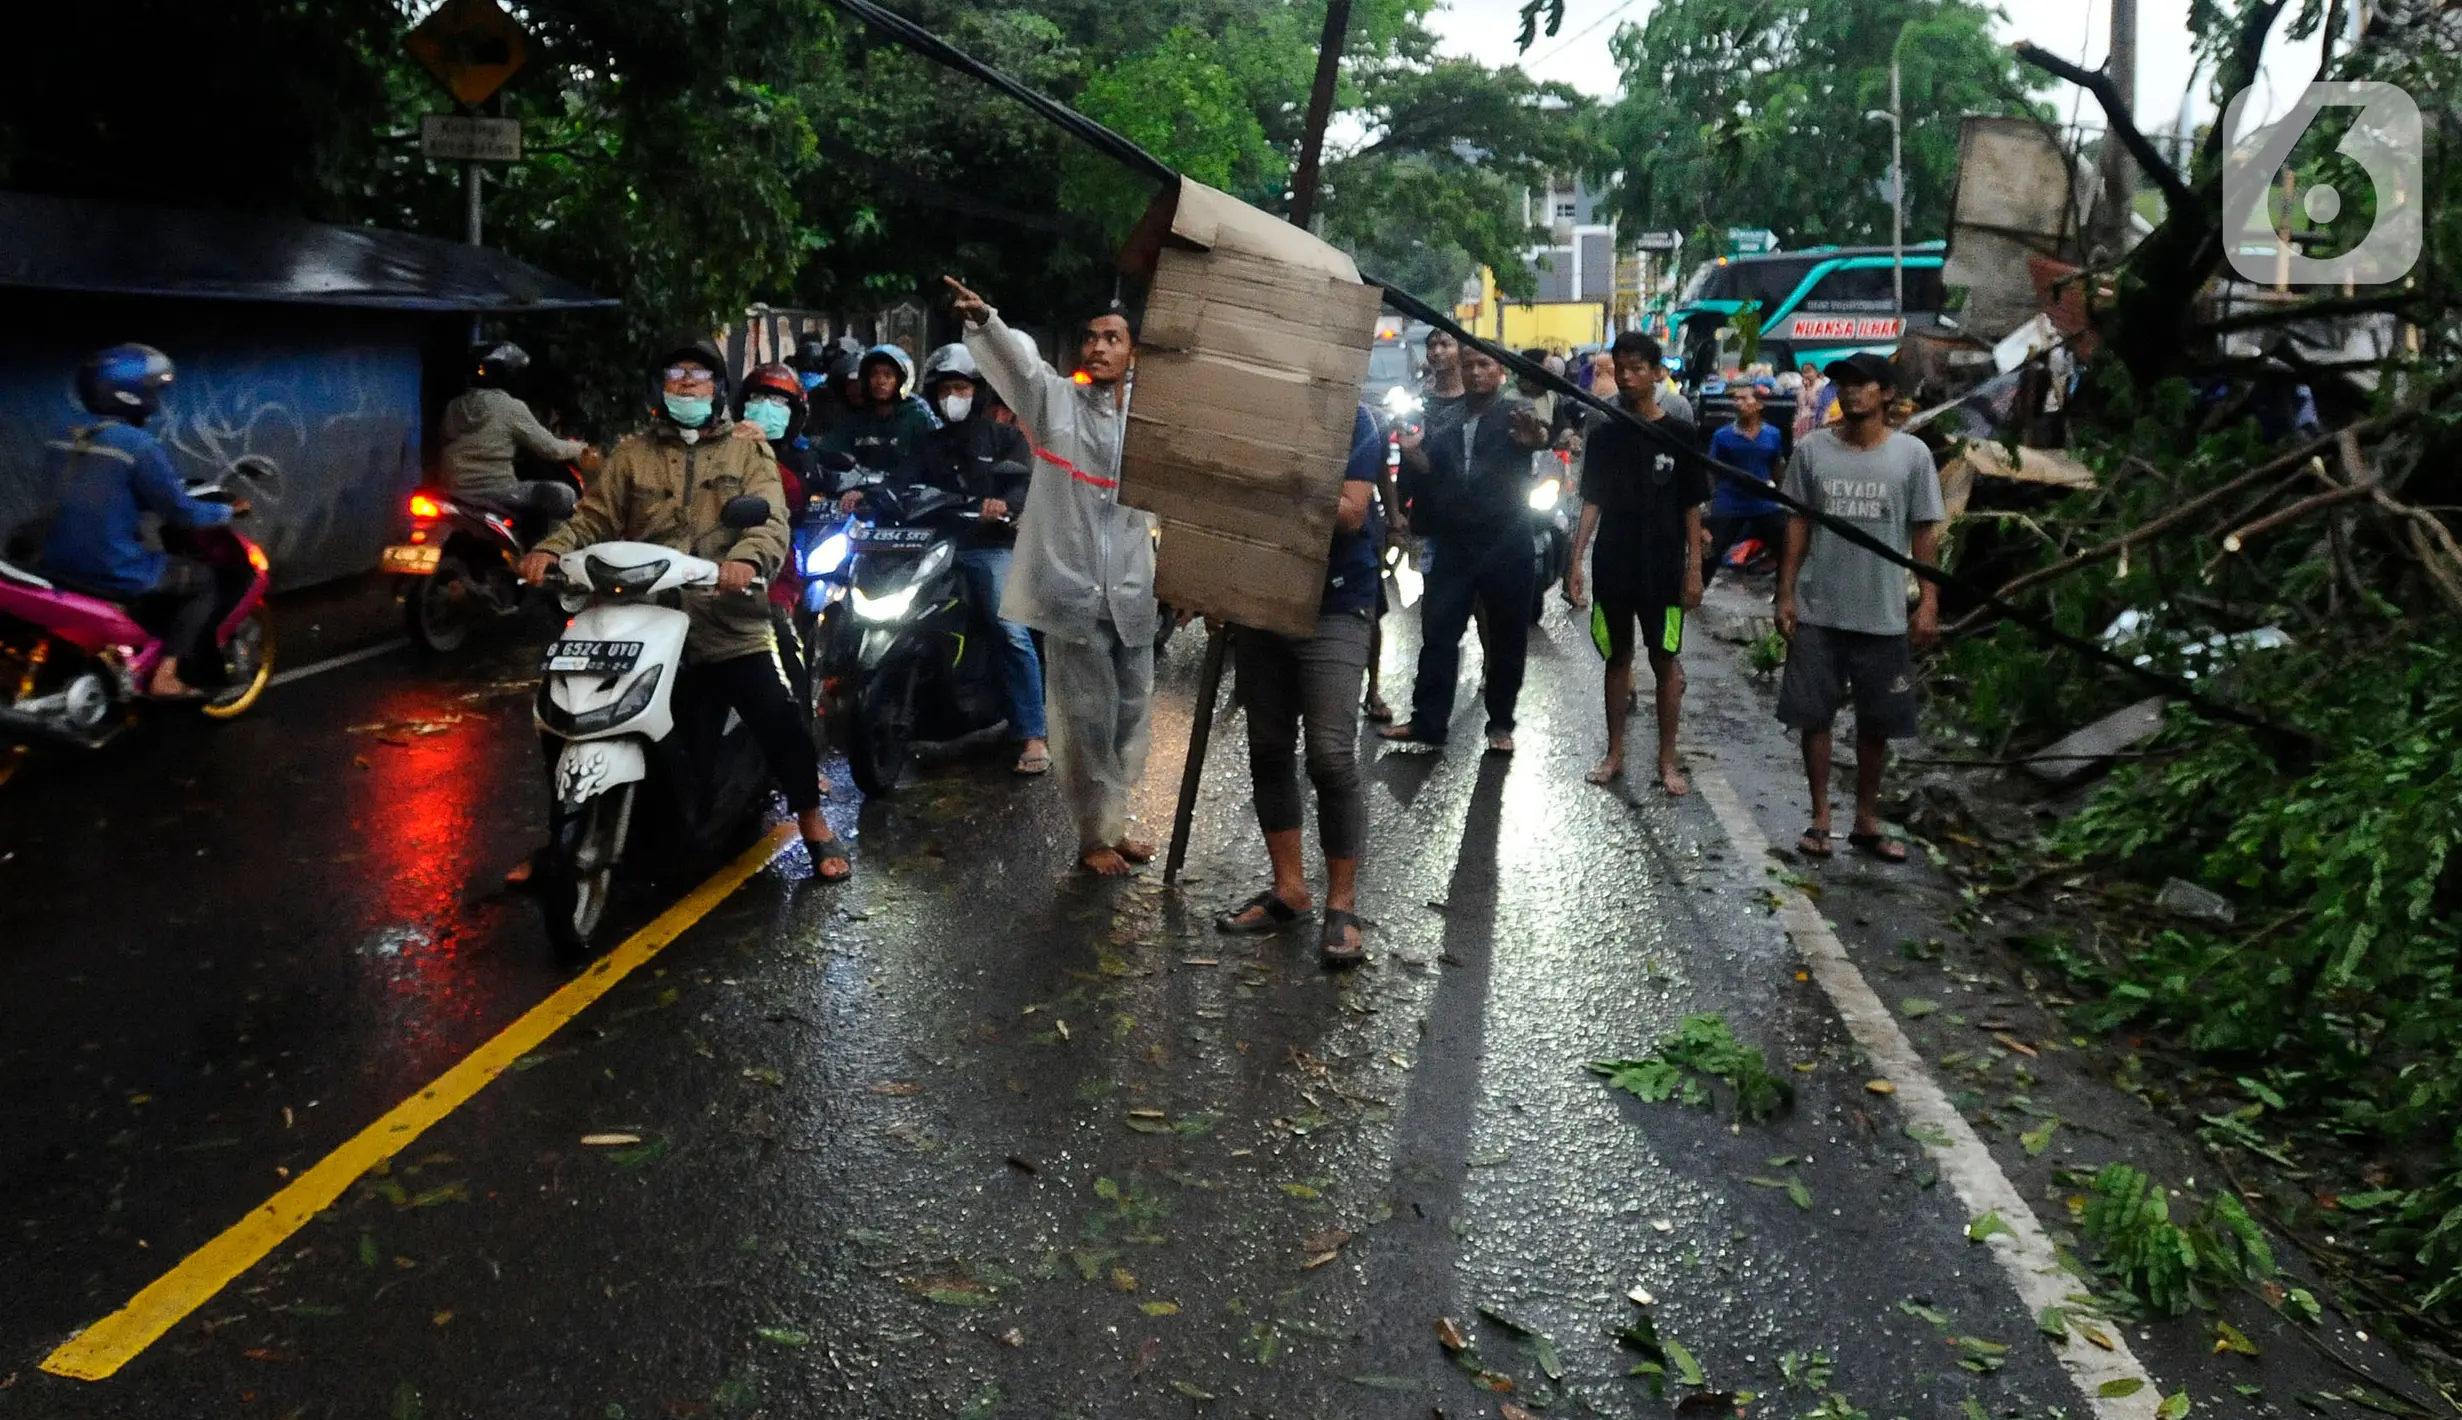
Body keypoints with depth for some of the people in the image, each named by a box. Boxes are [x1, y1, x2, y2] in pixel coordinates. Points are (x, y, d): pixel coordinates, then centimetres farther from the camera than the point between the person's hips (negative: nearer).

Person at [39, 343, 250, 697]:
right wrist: (230, 510, 5)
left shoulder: (76, 441, 10)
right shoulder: (137, 445, -15)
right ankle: (165, 674, 0)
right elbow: (180, 512, -11)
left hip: (61, 566, 8)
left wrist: (170, 496, 32)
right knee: (206, 581, 9)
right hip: (113, 572, -8)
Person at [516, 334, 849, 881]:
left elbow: (771, 523, -7)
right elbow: (592, 518, 8)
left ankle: (813, 825, 1)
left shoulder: (749, 453, 9)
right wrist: (550, 549, -14)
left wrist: (746, 559, -29)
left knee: (781, 716, -20)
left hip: (729, 625, -2)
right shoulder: (631, 456, 17)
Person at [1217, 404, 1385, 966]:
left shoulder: (1350, 418, -7)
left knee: (1331, 756, -12)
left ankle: (1342, 904, 0)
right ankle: (1288, 887, 21)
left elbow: (1350, 513, -14)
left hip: (1334, 607, -5)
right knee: (1268, 748, 9)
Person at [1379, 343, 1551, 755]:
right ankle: (1427, 719, 8)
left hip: (1507, 545, -3)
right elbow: (1428, 474, 9)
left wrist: (1537, 437, -49)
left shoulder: (1516, 413, -1)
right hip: (1453, 545, 3)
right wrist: (1413, 453, -13)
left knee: (1507, 637, 5)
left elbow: (1540, 433, -24)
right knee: (1437, 632, 2)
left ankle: (1500, 723, 16)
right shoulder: (1443, 421, 12)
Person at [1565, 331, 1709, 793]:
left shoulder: (1679, 435, -3)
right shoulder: (1604, 435, 4)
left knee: (1665, 660, 3)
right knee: (1618, 656, 11)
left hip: (1662, 569, -2)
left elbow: (1692, 508, -1)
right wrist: (1576, 561, -2)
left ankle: (1667, 760, 11)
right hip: (1612, 567, 2)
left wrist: (1694, 568, -5)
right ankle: (1615, 754, 19)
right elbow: (1592, 502, 6)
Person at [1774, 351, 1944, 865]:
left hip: (1883, 616, 0)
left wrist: (1929, 602, -4)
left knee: (1876, 723, 8)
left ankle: (1867, 822, 22)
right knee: (1814, 716, 5)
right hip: (1818, 613, 1)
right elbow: (1798, 524, 5)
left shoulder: (1911, 453, -2)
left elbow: (1925, 533, 1)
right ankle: (1820, 818, 18)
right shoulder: (1812, 449, 1)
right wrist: (1786, 594, 1)